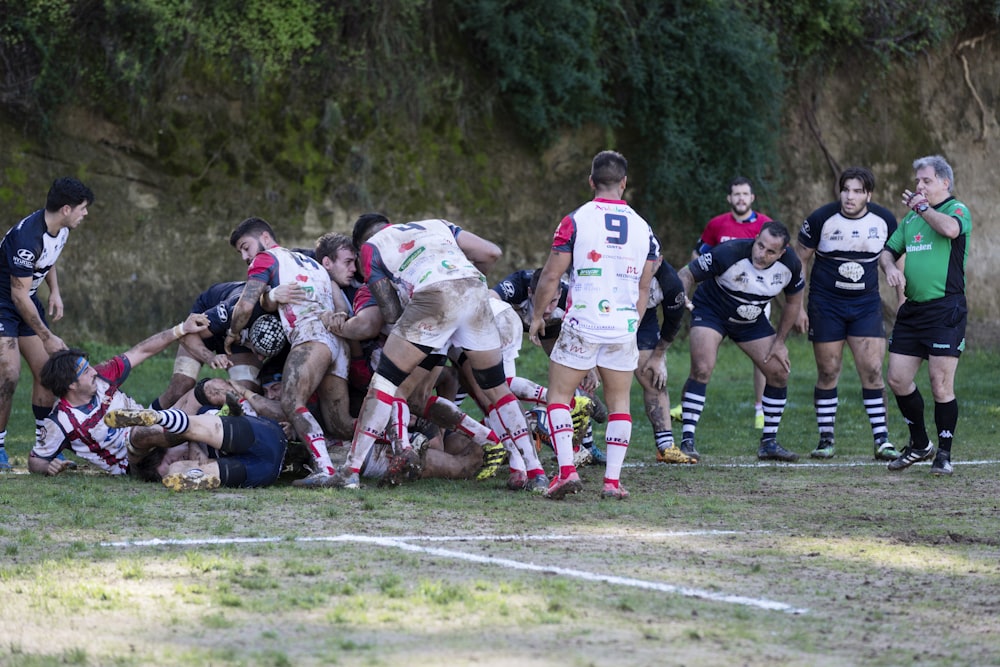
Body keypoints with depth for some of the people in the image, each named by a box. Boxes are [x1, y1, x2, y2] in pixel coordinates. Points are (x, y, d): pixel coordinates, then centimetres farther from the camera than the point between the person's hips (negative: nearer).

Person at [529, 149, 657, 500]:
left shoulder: (576, 221, -6)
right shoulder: (642, 228, 6)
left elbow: (550, 277, -4)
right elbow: (643, 290, 13)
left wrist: (537, 316, 10)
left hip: (581, 325, -3)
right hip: (623, 326, 3)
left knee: (559, 396, 7)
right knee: (619, 402, 11)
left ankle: (567, 470, -9)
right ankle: (612, 480, 5)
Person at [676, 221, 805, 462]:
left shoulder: (790, 265, -19)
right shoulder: (729, 253, -33)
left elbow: (793, 301, 1)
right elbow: (687, 275, -23)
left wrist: (779, 342, 2)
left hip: (751, 320, 5)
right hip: (711, 312, -5)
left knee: (779, 372, 0)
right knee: (702, 369, -25)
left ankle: (769, 443, 15)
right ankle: (687, 441, -19)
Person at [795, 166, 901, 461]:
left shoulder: (884, 220, -4)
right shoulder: (821, 218, -10)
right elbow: (800, 261, -1)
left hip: (867, 304, 1)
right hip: (826, 305, -1)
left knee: (872, 370, -7)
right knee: (827, 373, 2)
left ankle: (882, 441, -1)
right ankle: (826, 440, 13)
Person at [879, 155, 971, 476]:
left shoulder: (958, 210, -3)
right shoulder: (911, 219, 18)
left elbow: (951, 229, -27)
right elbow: (887, 251, 24)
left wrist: (921, 207, -12)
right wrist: (890, 267, 0)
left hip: (945, 310, -7)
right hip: (912, 310, 7)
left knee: (941, 385, -6)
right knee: (897, 378, 6)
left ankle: (944, 454, 6)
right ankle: (919, 445, 23)